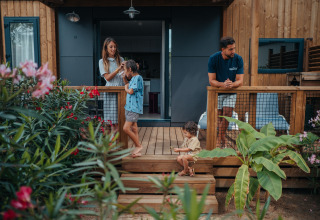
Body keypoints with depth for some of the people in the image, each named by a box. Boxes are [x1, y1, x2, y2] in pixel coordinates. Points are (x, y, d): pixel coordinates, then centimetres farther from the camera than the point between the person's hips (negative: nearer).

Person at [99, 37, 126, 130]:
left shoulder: (120, 59, 13)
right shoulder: (102, 62, 8)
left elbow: (124, 76, 9)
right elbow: (107, 77, -2)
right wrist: (118, 69, -14)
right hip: (110, 91, -1)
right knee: (112, 120, -4)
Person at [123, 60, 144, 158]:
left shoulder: (138, 78, -13)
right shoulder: (133, 79, 16)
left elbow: (131, 91, -18)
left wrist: (126, 88, 1)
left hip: (134, 108, -10)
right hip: (130, 107, 10)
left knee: (126, 128, -13)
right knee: (134, 129, 11)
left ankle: (138, 146, 2)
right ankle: (138, 151, 17)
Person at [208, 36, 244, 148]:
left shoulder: (238, 59, -10)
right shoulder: (213, 58, -13)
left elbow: (240, 81, -11)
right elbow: (211, 80, -14)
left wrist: (231, 84, -34)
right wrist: (222, 84, -35)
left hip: (231, 92, 1)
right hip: (217, 92, 0)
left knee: (227, 114, -13)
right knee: (219, 116, 0)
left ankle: (219, 140, -2)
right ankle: (223, 141, 14)